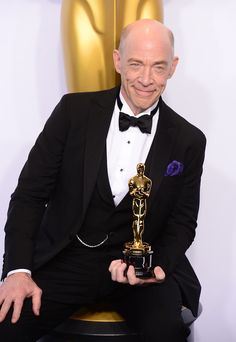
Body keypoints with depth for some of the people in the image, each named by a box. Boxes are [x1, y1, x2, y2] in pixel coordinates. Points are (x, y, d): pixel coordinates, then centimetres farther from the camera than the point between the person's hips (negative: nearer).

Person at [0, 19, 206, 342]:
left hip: (143, 263, 1)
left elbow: (182, 224, 7)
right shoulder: (74, 110, -2)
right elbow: (30, 193, -2)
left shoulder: (189, 141, 2)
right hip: (64, 258, 0)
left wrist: (156, 265, -15)